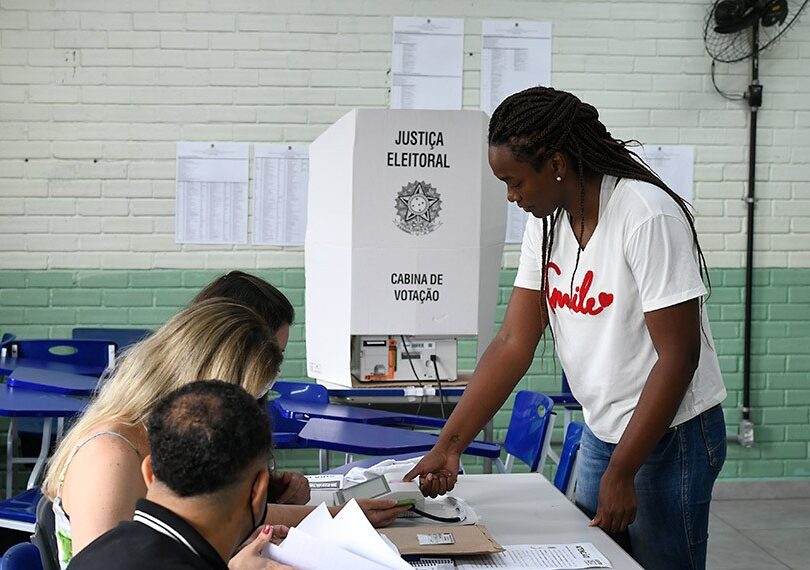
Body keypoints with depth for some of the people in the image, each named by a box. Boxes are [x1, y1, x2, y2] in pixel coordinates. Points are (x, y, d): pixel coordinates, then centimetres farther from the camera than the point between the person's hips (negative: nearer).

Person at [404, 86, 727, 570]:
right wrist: (449, 446, -6)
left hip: (669, 435, -7)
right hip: (602, 433, 7)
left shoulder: (648, 217, -21)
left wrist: (621, 472, -20)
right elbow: (514, 343, -1)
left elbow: (677, 357, -21)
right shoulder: (546, 223, 0)